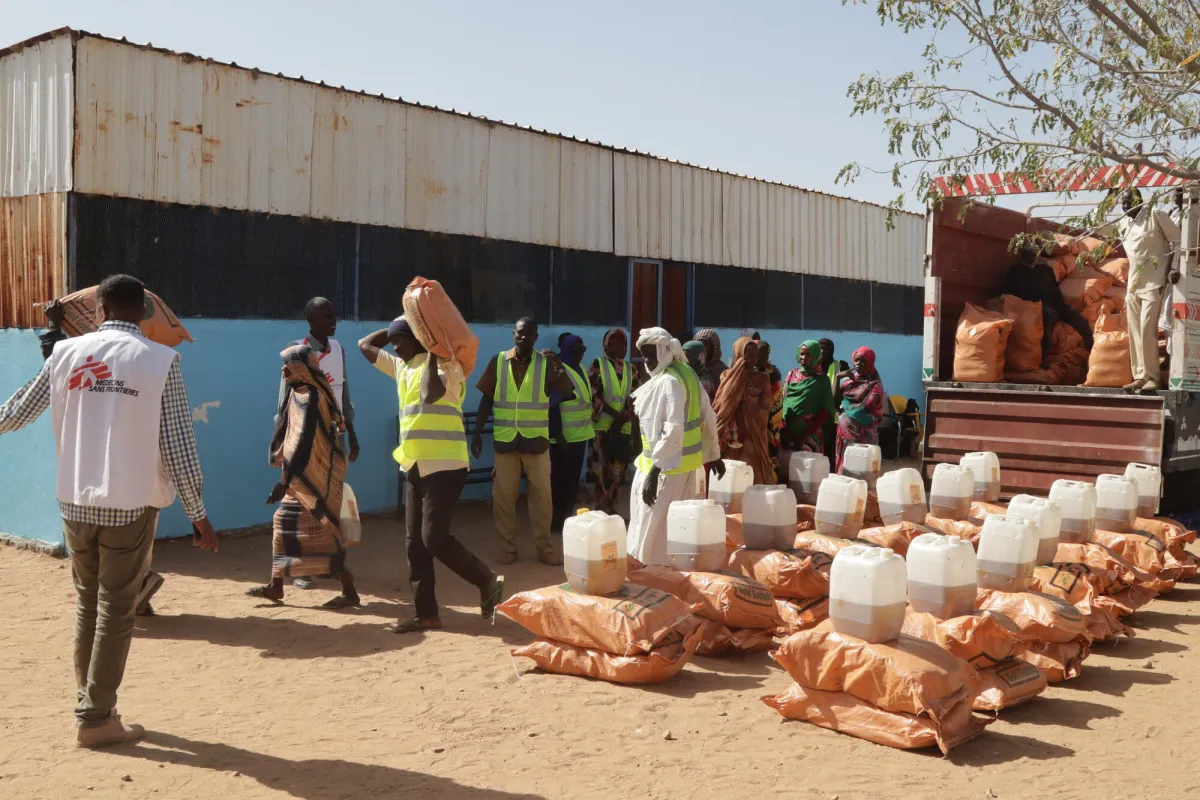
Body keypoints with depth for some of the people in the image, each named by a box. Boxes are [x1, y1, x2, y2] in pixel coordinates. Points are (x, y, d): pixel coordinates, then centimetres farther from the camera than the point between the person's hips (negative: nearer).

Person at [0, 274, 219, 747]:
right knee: (115, 610, 6)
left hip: (75, 503, 3)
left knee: (87, 603, 19)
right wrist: (198, 514, -4)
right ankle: (96, 718, 11)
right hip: (130, 505, -3)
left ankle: (89, 704, 27)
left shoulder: (67, 353, 3)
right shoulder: (158, 360, -7)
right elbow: (177, 446, -9)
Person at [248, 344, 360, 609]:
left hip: (317, 474, -10)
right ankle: (275, 586, 22)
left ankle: (349, 592, 0)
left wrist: (285, 481, -29)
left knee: (322, 529, -6)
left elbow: (304, 443, -27)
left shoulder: (310, 398, -20)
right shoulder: (299, 392, 9)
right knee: (285, 521, 13)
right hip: (304, 473, 10)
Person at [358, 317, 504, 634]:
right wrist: (395, 327, 17)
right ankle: (426, 613, 11)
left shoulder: (444, 363, -9)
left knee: (434, 538, -11)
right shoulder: (401, 367, 16)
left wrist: (432, 355, -17)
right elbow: (364, 345, 25)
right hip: (415, 465, 9)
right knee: (415, 542, 6)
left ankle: (488, 582, 8)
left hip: (444, 465, -9)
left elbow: (431, 394, -29)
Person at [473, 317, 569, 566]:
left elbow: (568, 393, -11)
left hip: (536, 441, 0)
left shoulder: (546, 363, -2)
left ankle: (544, 547, 16)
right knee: (503, 496, 5)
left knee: (542, 496, 5)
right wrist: (477, 433, 0)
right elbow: (487, 399, 5)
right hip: (505, 440, 1)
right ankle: (508, 548, 17)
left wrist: (558, 365, -25)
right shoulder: (498, 362, 1)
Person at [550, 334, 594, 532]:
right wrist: (558, 436, -23)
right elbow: (553, 407, -20)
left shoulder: (581, 368, 11)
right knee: (561, 480, -1)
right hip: (564, 436, -9)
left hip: (580, 434, 9)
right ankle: (556, 521, 8)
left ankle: (566, 519, 25)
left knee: (573, 480, 15)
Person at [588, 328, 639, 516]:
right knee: (602, 470, -4)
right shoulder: (597, 365, 1)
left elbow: (635, 399, 7)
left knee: (619, 470, 5)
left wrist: (622, 420, -9)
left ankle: (612, 508, 16)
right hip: (602, 426, -3)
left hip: (624, 428, 4)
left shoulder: (631, 370, 12)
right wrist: (615, 414, -15)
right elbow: (593, 395, -8)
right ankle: (602, 510, 3)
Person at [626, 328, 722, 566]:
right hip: (689, 461, 10)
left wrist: (654, 471, -27)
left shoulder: (669, 381, -19)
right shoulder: (686, 374, 9)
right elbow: (708, 417, 15)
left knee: (655, 525, -2)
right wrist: (713, 454, 23)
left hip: (670, 465, -10)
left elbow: (673, 430, -27)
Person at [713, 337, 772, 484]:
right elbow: (721, 406, 1)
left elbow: (765, 408, 1)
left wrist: (746, 406, -12)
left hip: (753, 436, 1)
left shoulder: (763, 378, 7)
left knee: (753, 474, -4)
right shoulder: (728, 376, 5)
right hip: (731, 434, 0)